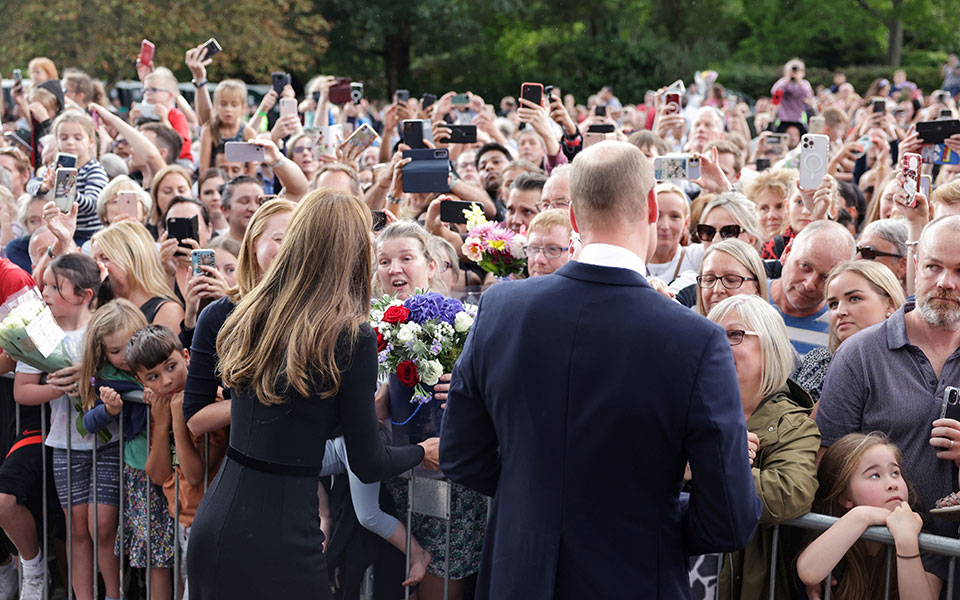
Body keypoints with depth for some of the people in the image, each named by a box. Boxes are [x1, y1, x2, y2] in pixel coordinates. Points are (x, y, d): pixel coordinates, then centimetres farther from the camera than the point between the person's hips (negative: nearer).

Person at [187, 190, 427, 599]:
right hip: (278, 542, -6)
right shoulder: (351, 337, -13)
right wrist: (422, 451, 15)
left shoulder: (247, 319, 3)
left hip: (212, 525, 6)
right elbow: (367, 465, -7)